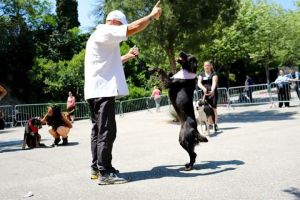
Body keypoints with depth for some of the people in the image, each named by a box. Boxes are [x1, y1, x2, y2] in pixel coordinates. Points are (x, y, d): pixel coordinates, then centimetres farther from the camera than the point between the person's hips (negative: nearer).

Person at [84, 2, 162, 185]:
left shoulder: (104, 38, 26)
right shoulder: (104, 32, -7)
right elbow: (132, 29, -16)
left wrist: (128, 56, 21)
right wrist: (152, 15, -4)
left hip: (97, 91, 11)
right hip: (103, 90, -11)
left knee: (99, 130, 12)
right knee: (107, 131, -11)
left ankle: (96, 168, 19)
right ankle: (105, 173, -8)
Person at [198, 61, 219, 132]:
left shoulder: (214, 74, 2)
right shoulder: (201, 74, 11)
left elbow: (214, 83, -15)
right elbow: (199, 83, -4)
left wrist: (212, 90, -33)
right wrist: (203, 88, -25)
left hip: (212, 93, -3)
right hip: (205, 93, 3)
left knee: (213, 108, -7)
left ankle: (215, 124, -2)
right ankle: (210, 124, 8)